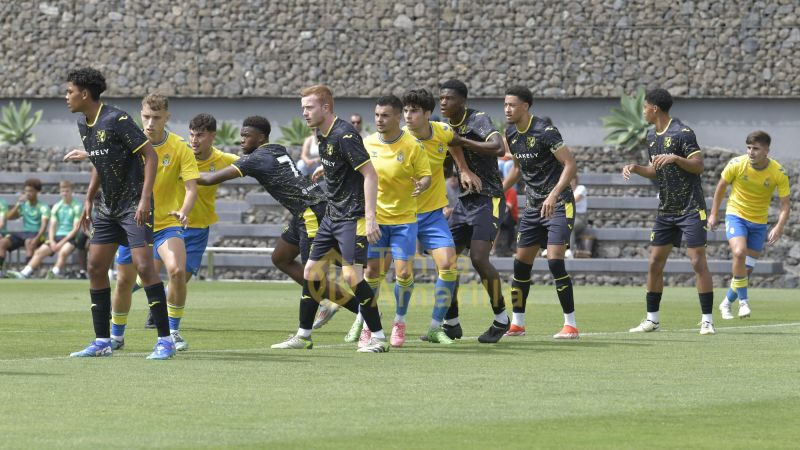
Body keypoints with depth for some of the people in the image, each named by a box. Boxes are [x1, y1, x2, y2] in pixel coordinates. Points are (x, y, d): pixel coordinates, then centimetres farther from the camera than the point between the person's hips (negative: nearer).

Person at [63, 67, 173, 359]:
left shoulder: (116, 120, -16)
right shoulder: (84, 125, 9)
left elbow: (150, 155, -16)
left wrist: (145, 198, -23)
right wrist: (88, 200, 18)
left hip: (134, 206, -9)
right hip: (107, 207, 9)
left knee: (144, 267, -14)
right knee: (95, 267, 4)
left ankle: (165, 340, -9)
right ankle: (102, 341, 11)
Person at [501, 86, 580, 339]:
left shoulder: (545, 132, -18)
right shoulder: (511, 135, 7)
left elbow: (570, 164, -20)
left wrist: (554, 194, -29)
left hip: (558, 205, -8)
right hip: (533, 206, 8)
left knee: (555, 261, -17)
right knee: (521, 263, 6)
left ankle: (571, 325, -12)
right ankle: (517, 324, 16)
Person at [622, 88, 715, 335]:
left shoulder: (683, 133, -12)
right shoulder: (651, 135, 12)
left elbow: (698, 166, -14)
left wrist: (675, 158, -28)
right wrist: (636, 168, 4)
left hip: (691, 209, -8)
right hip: (666, 210, 8)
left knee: (698, 261, -10)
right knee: (655, 262, 4)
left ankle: (707, 320, -6)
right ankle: (652, 319, 11)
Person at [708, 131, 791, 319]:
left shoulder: (778, 173, -15)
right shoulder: (736, 164, -16)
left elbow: (785, 204, -11)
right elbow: (721, 186, 1)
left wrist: (779, 227, -26)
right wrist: (713, 214, 4)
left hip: (759, 222, 2)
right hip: (736, 214, -2)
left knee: (747, 268, 4)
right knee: (739, 252, -28)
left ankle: (727, 303, 28)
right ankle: (743, 301, -17)